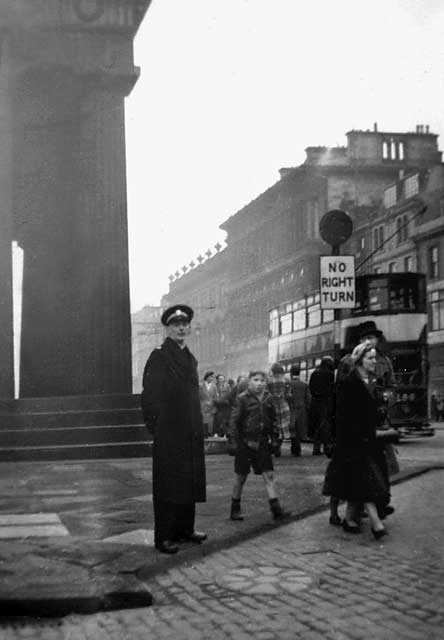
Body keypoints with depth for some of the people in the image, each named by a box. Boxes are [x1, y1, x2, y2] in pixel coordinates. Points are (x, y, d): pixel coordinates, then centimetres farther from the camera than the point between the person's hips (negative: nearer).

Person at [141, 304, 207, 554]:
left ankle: (185, 529, 23)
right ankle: (164, 537, 1)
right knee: (168, 484, -4)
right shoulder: (159, 357, -6)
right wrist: (156, 428, -12)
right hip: (169, 435, -7)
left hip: (191, 434, 8)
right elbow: (150, 397, -10)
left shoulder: (190, 358, 17)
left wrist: (198, 426, 14)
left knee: (190, 483, 12)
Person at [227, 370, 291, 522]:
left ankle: (276, 509, -2)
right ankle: (235, 509, 19)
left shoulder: (268, 399, 6)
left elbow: (273, 421, 14)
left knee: (269, 475, -1)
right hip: (245, 443, -4)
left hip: (262, 443, 4)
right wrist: (232, 442, -12)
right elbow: (234, 421, -8)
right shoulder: (242, 399, -8)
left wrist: (274, 440, 10)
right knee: (240, 477, 6)